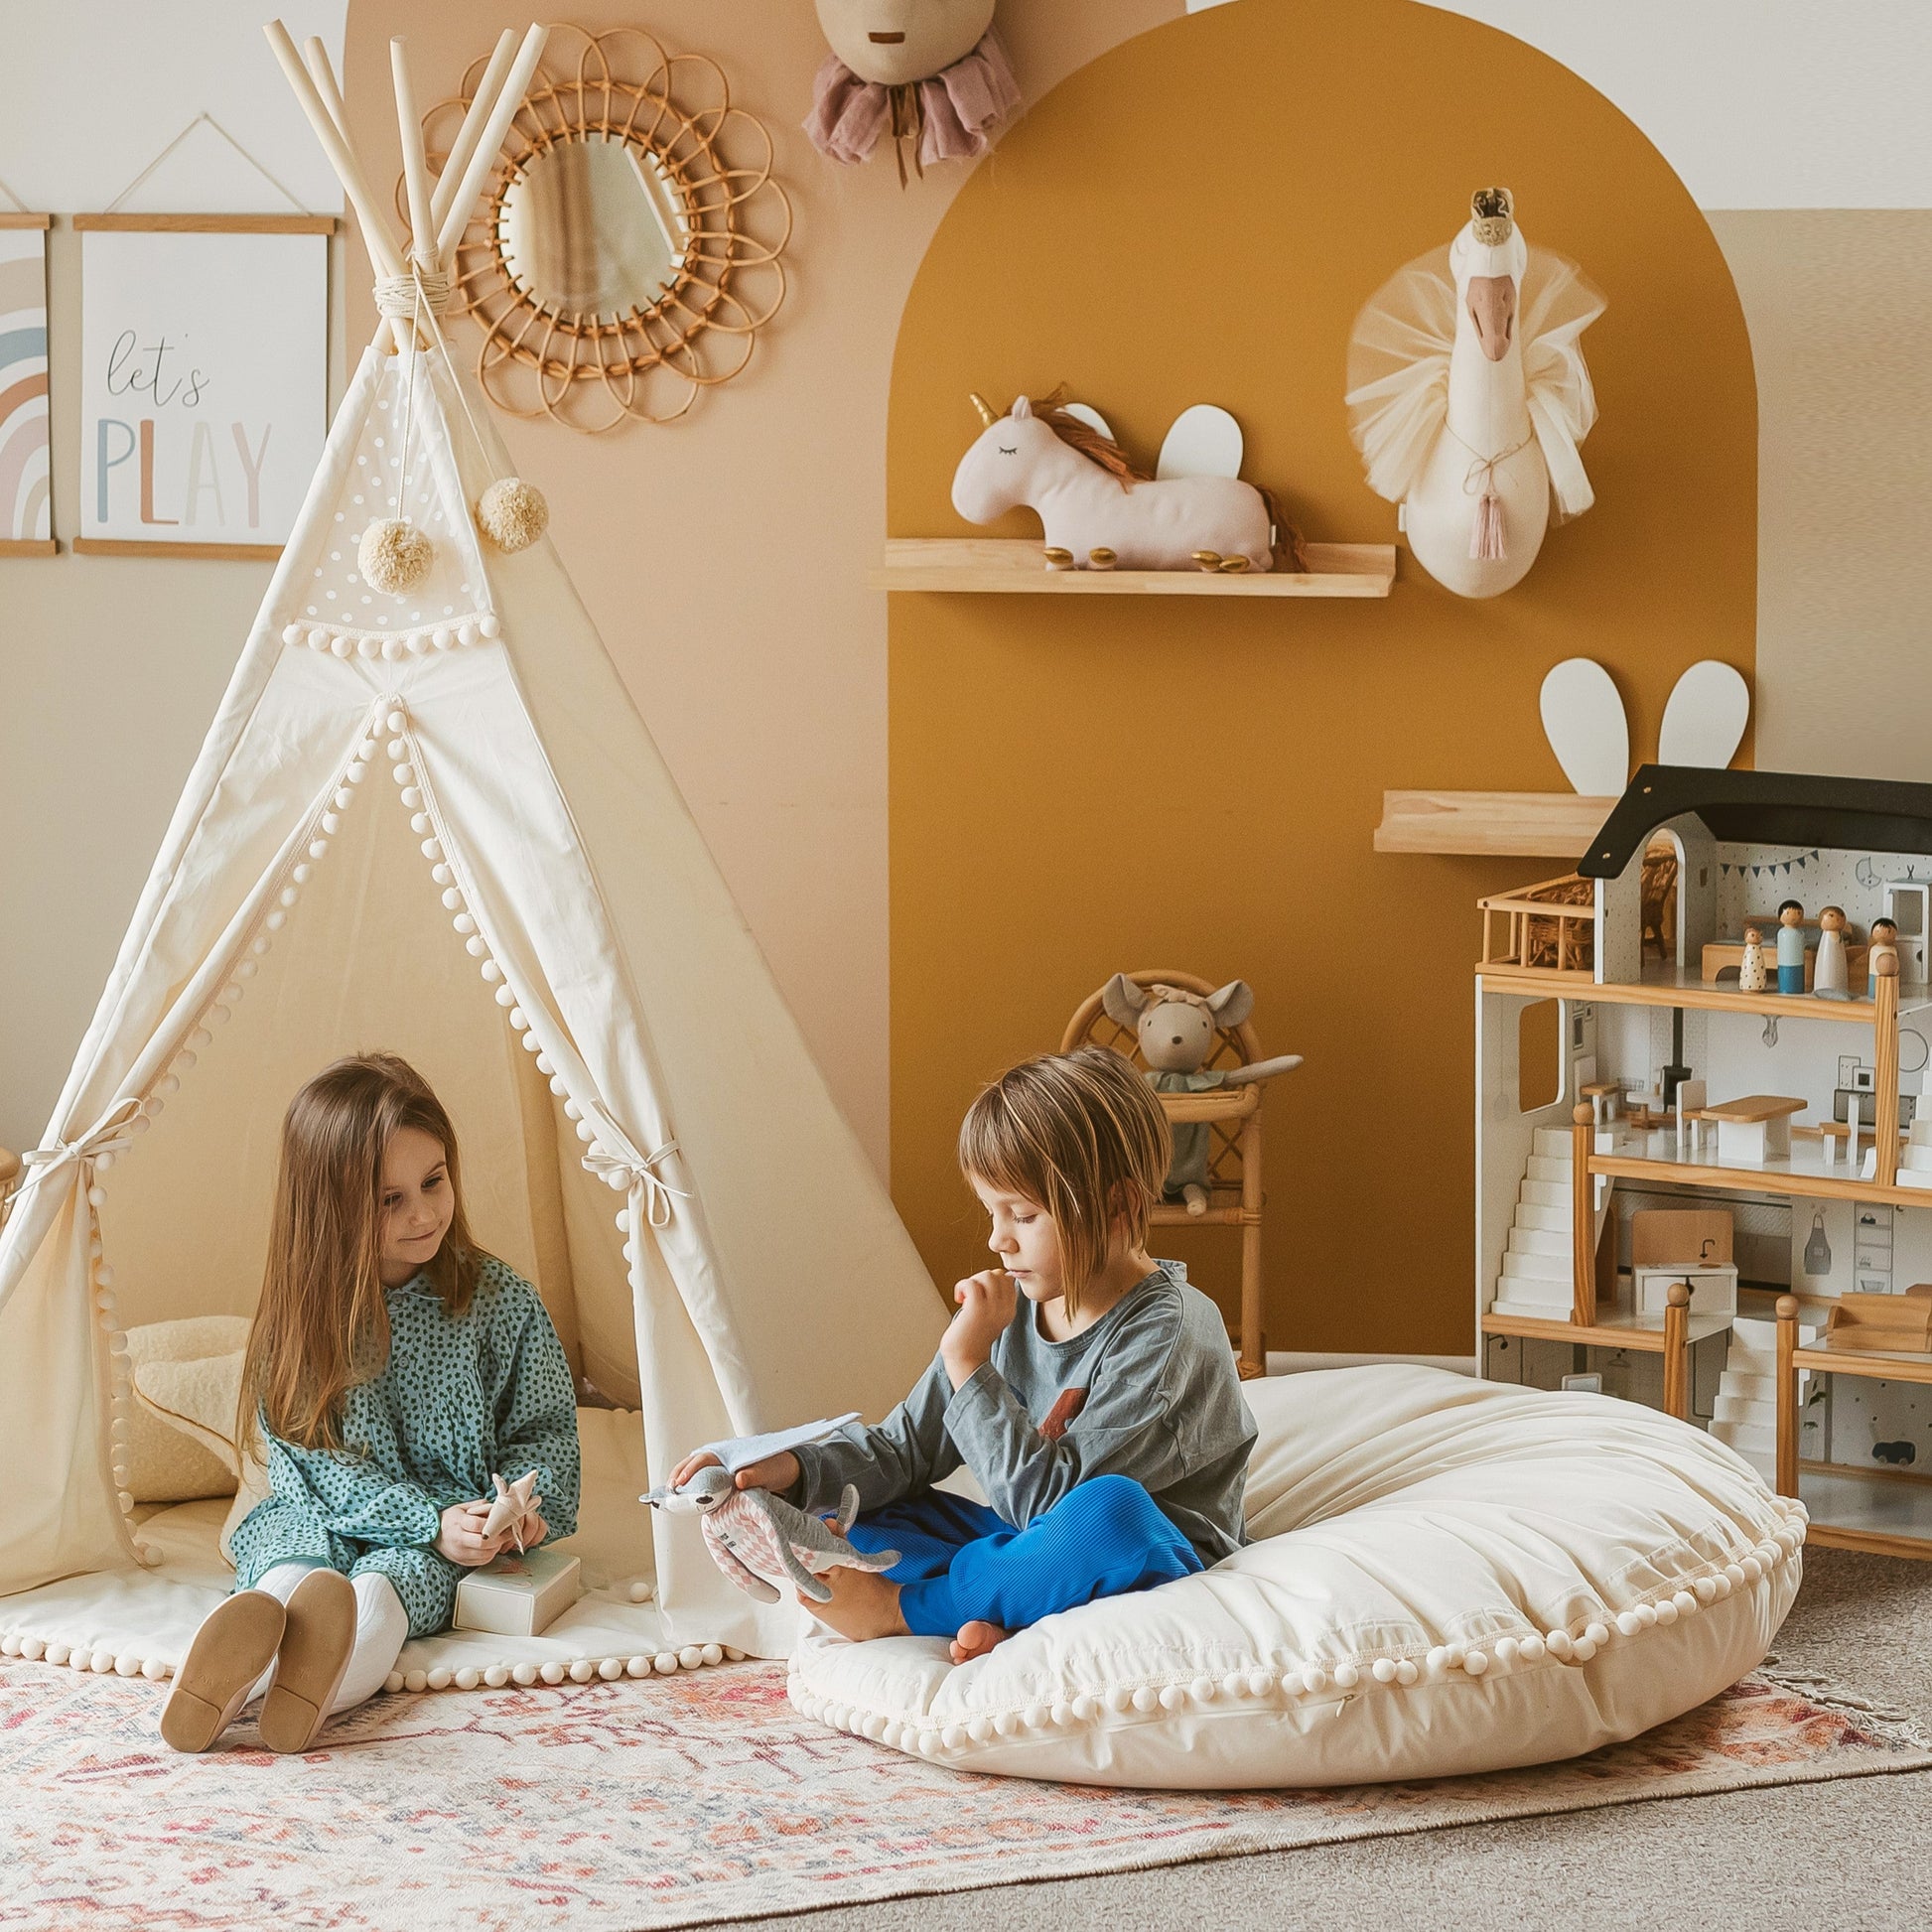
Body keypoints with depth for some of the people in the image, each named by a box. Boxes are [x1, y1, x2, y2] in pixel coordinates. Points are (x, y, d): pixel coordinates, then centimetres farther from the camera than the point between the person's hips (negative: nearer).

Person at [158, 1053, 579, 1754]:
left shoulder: (500, 1301, 0)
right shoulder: (305, 1310, -3)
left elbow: (544, 1427, 8)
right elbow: (319, 1456, -7)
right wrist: (430, 1521, -20)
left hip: (453, 1524, -1)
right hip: (322, 1516, 1)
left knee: (383, 1583, -34)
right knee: (287, 1567, -33)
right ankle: (252, 1638, -68)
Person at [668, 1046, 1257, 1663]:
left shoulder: (1168, 1331, -20)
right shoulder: (1009, 1309, 3)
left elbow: (1047, 1501, -25)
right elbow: (902, 1449, 5)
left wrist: (969, 1365, -25)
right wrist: (792, 1470, -13)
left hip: (1158, 1566, -7)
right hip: (1033, 1559, 7)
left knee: (1109, 1509, -40)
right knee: (852, 1518, 1)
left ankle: (902, 1609, -20)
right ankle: (984, 1611, -25)